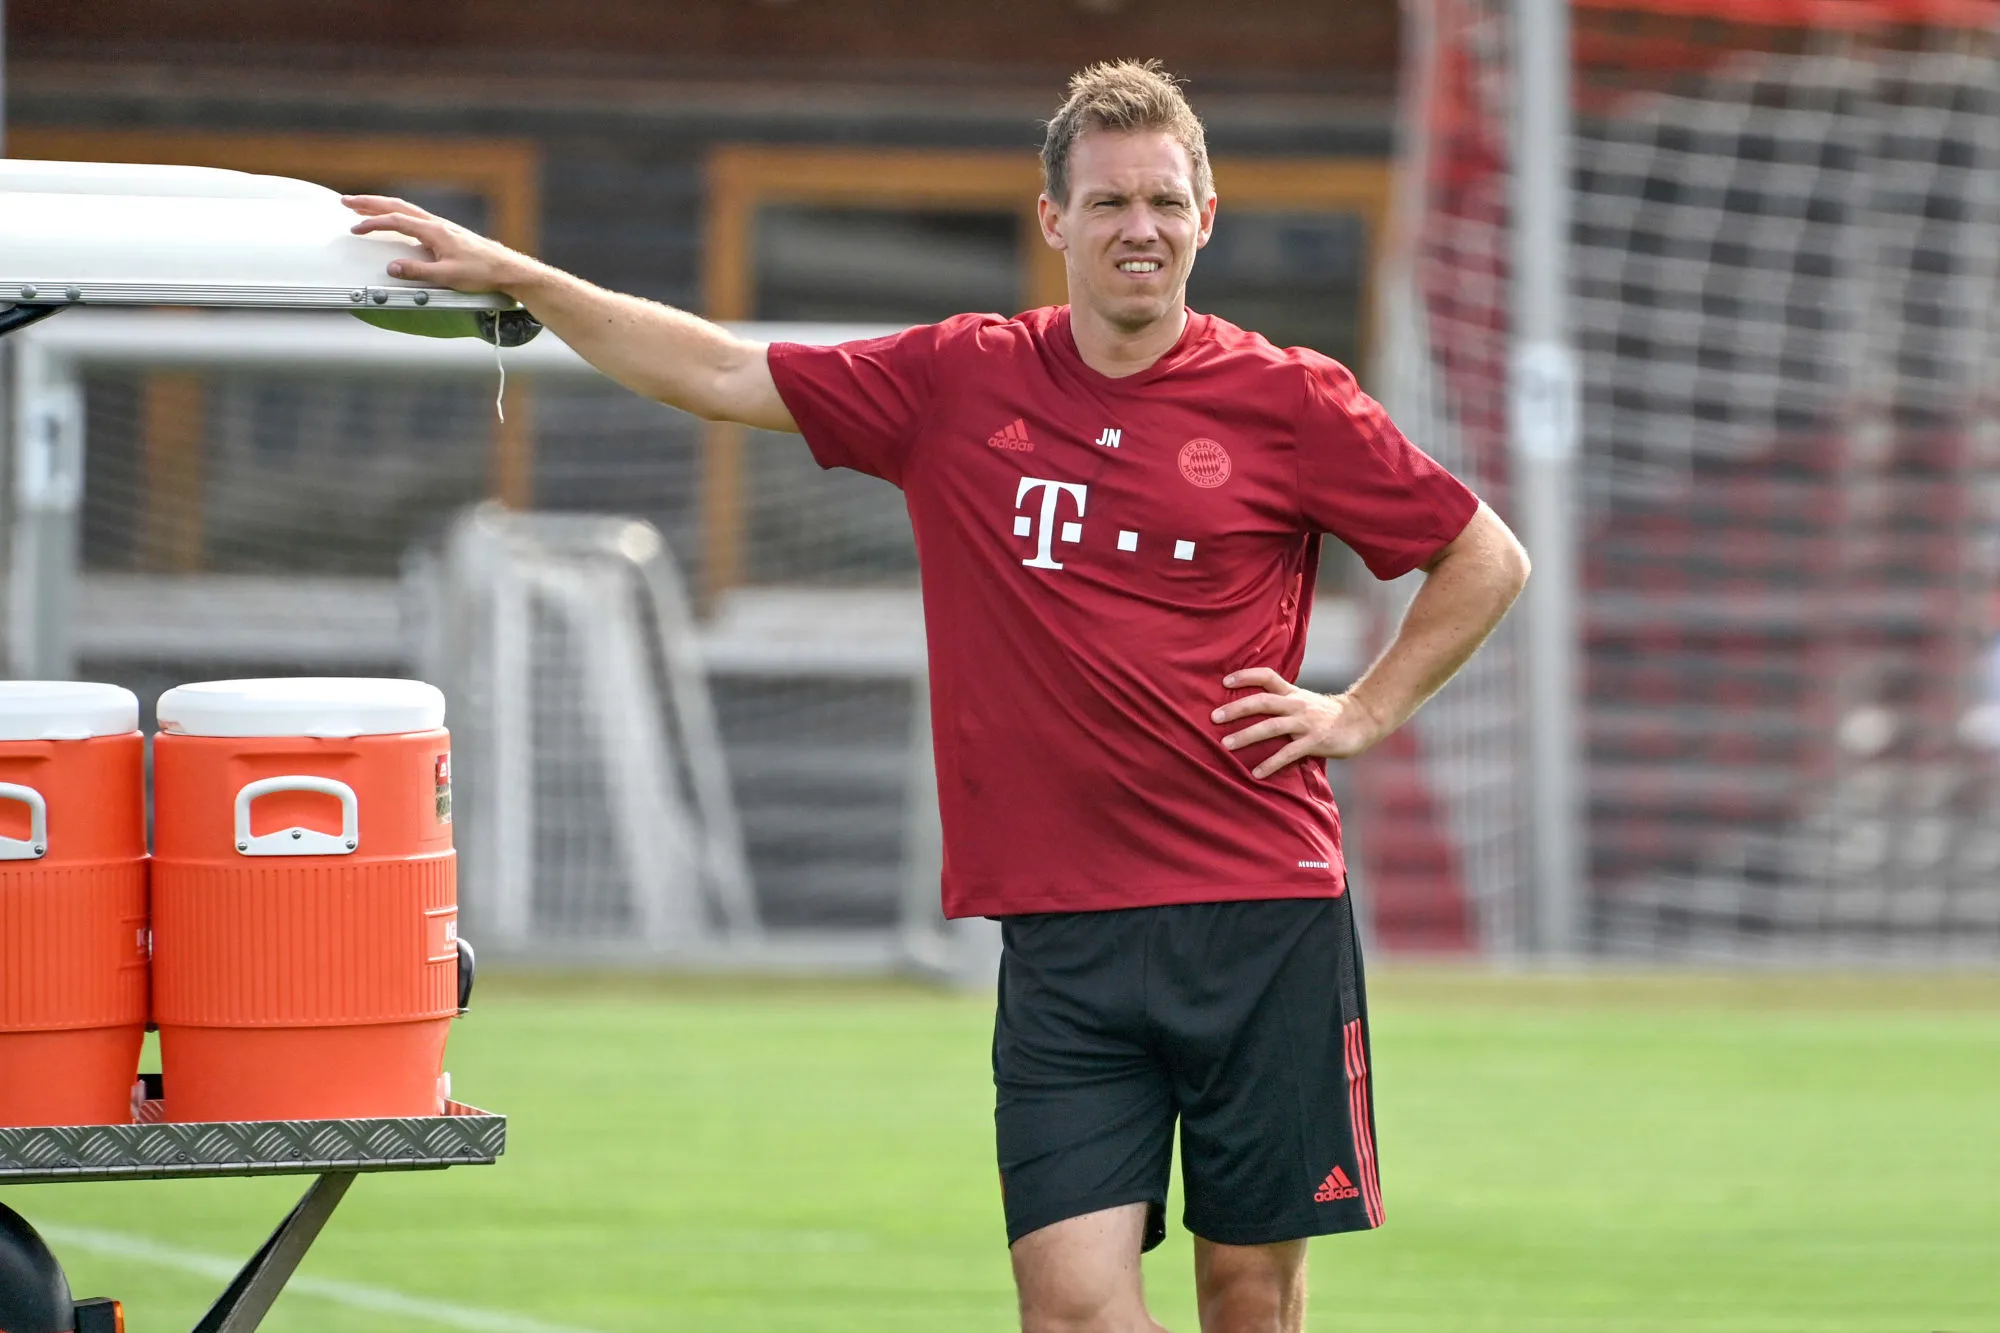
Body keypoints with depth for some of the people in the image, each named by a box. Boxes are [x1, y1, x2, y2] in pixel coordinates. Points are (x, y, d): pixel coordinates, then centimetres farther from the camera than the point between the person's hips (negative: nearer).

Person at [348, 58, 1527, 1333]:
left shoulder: (1288, 402, 1)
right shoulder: (964, 384, 7)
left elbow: (1489, 560, 11)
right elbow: (724, 375, 13)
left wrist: (1362, 715, 3)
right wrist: (512, 275, 10)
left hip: (1263, 918, -1)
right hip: (1063, 930, 1)